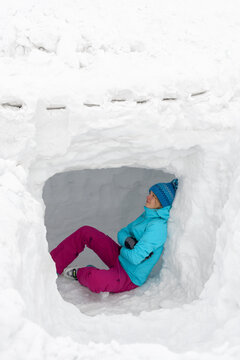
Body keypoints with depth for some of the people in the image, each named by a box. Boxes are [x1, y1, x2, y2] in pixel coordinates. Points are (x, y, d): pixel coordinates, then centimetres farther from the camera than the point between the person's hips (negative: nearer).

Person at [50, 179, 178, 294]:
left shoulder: (158, 226, -26)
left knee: (94, 280, -39)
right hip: (122, 258, 9)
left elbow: (135, 258, -30)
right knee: (85, 232, 2)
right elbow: (122, 233, 7)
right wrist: (127, 241, -17)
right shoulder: (148, 215, 3)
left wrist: (123, 250, -8)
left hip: (129, 278, -9)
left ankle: (80, 274, 0)